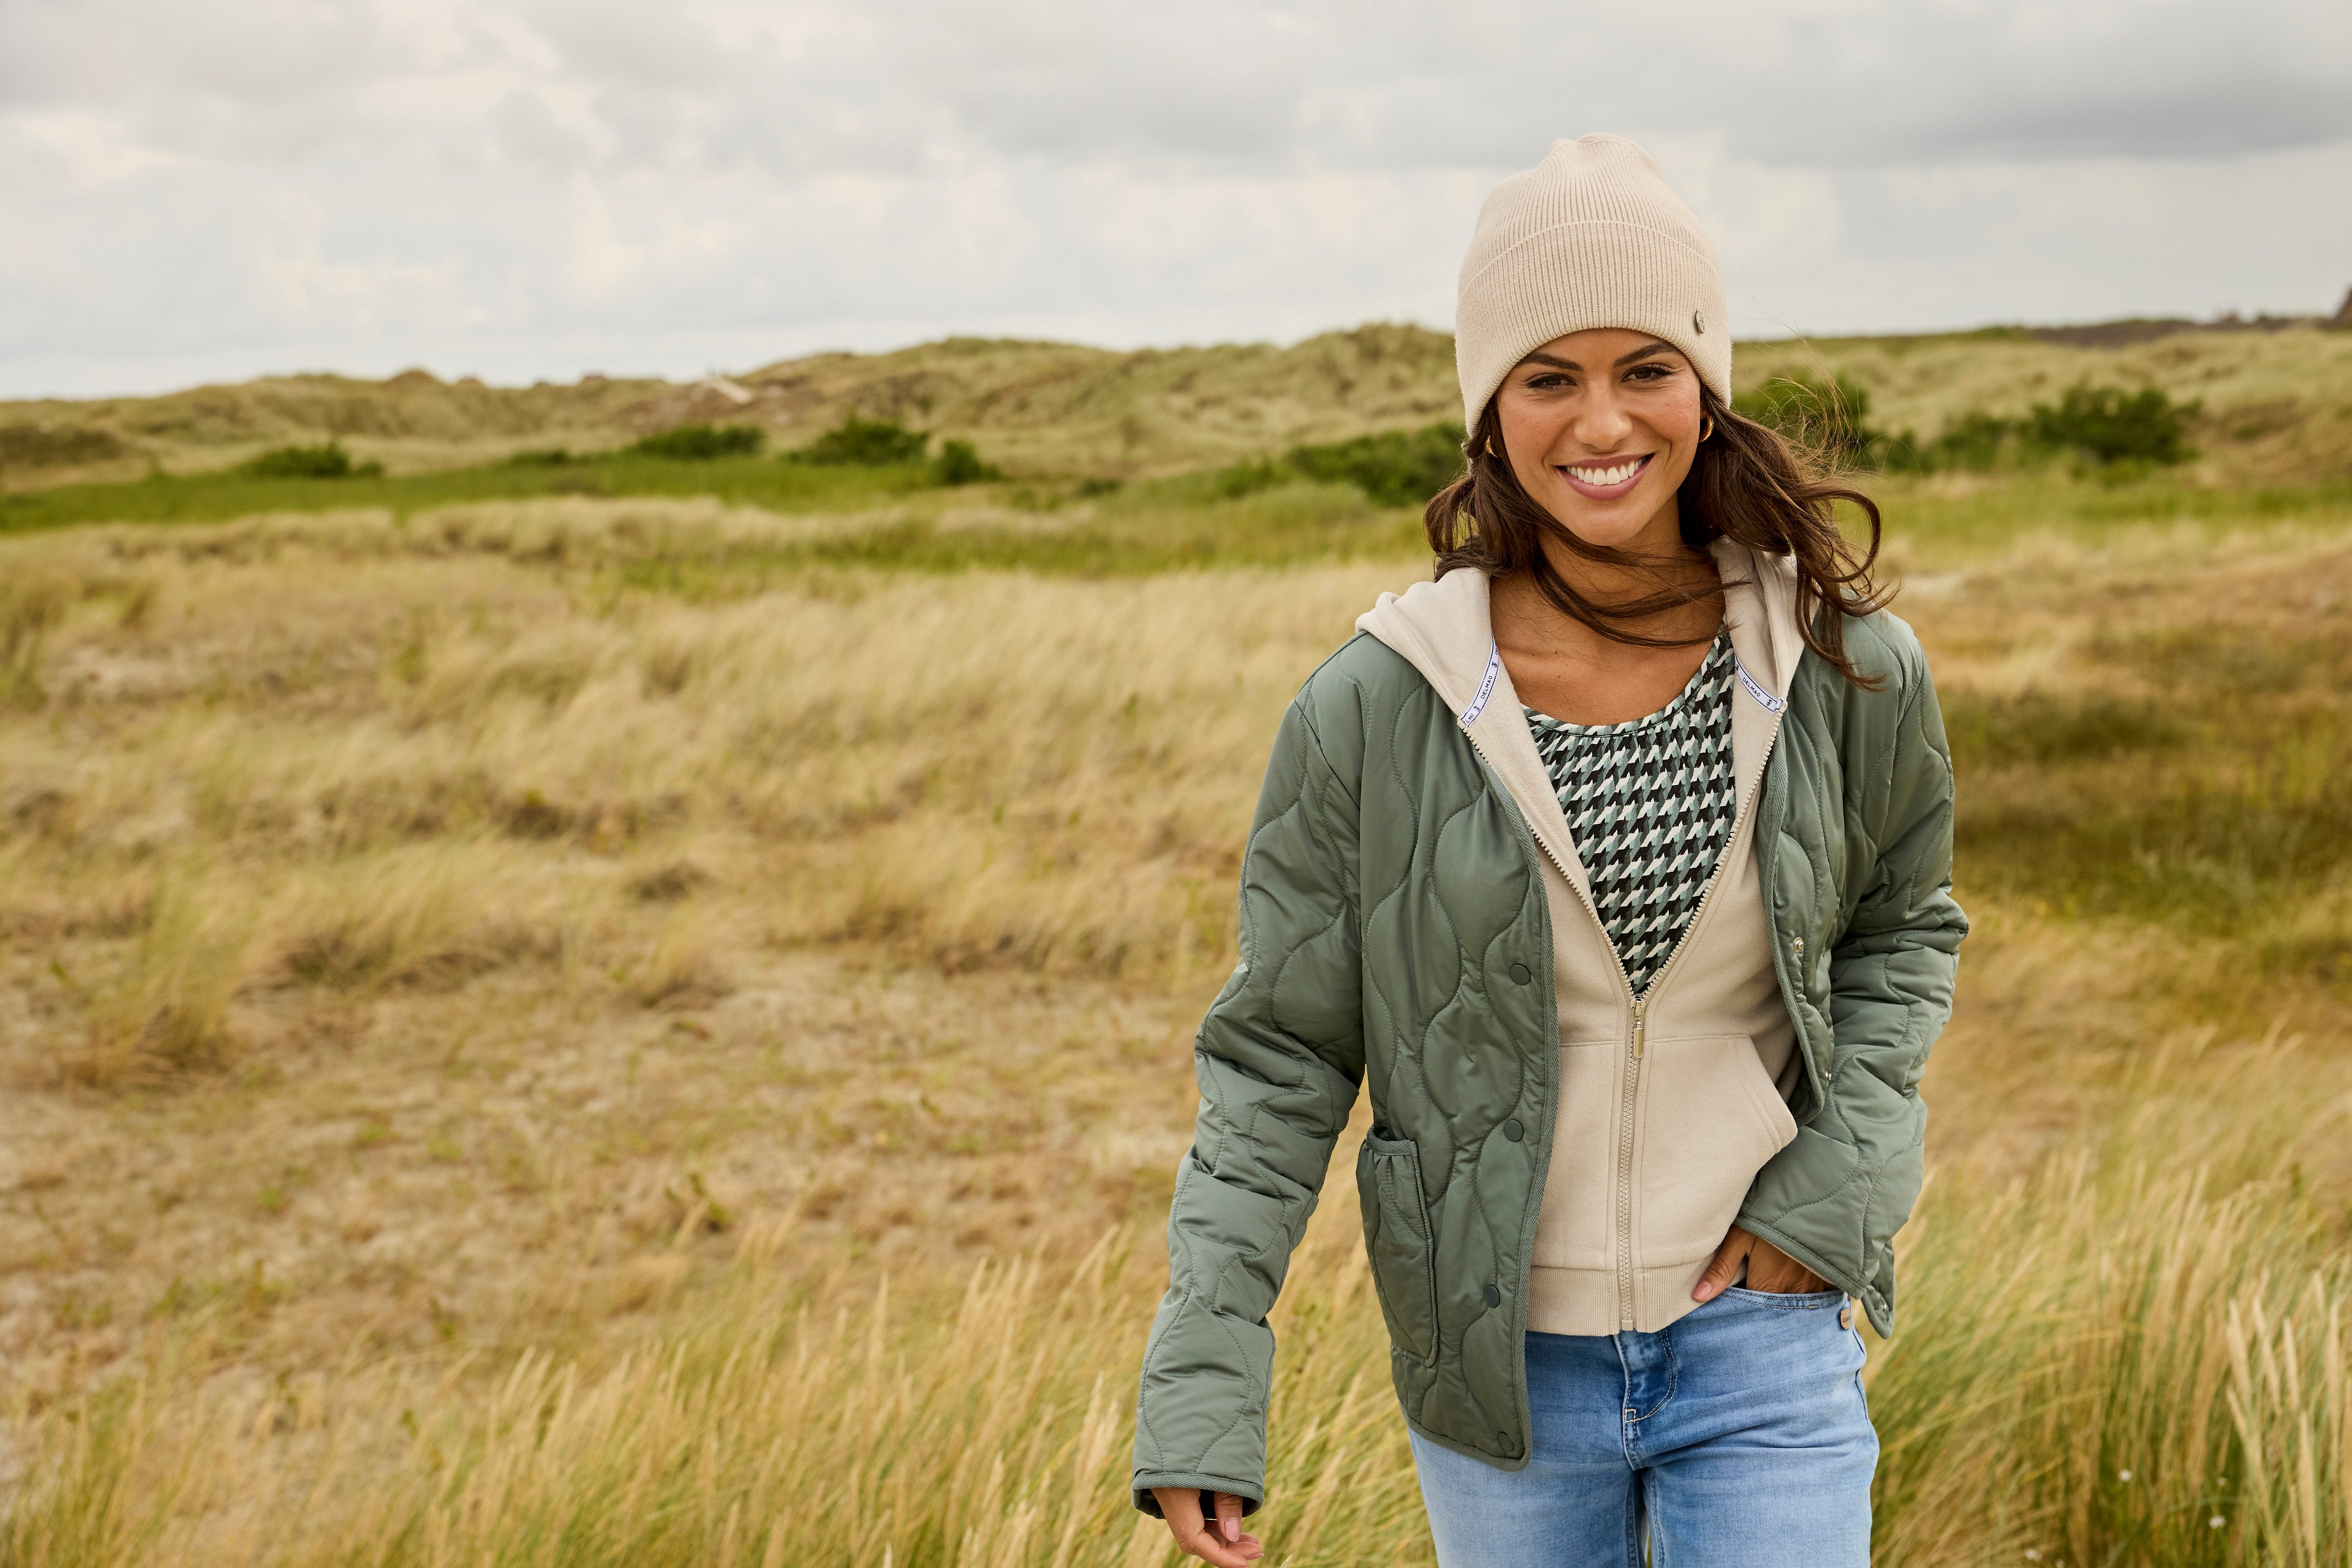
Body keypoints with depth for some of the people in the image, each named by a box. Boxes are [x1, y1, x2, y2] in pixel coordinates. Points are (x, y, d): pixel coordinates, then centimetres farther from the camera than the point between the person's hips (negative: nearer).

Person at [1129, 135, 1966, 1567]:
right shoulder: (1373, 713, -11)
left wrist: (1844, 1175, -5)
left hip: (1761, 1339, 1)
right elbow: (1280, 1052, -6)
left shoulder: (1847, 672, -6)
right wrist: (1203, 1376, -12)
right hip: (1498, 1358, 0)